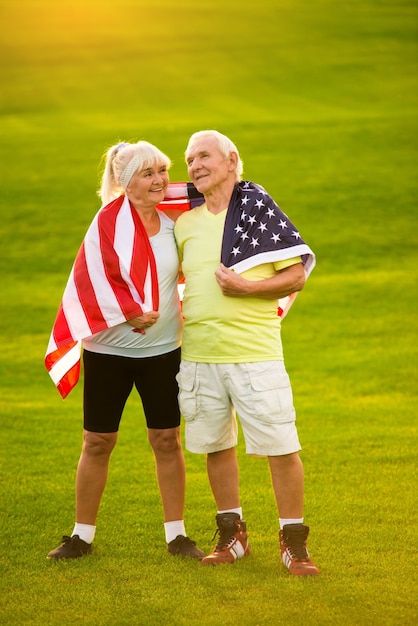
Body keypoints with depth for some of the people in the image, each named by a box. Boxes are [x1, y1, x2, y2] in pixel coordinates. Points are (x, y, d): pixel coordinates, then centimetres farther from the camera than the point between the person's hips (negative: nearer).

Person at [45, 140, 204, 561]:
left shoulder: (174, 223, 0)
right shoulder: (108, 221, -11)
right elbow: (91, 276, -15)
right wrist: (129, 313, -21)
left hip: (162, 349, 3)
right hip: (108, 349, -3)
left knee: (166, 439, 5)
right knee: (97, 442, 5)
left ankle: (176, 534, 15)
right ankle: (82, 535, 16)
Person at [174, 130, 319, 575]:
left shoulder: (259, 210, -3)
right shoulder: (185, 225, 12)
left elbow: (297, 274, -5)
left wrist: (246, 288, -16)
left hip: (255, 352, -5)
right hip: (198, 352, 5)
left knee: (281, 447, -6)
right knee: (215, 445, 11)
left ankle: (293, 542, 6)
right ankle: (232, 534, 25)